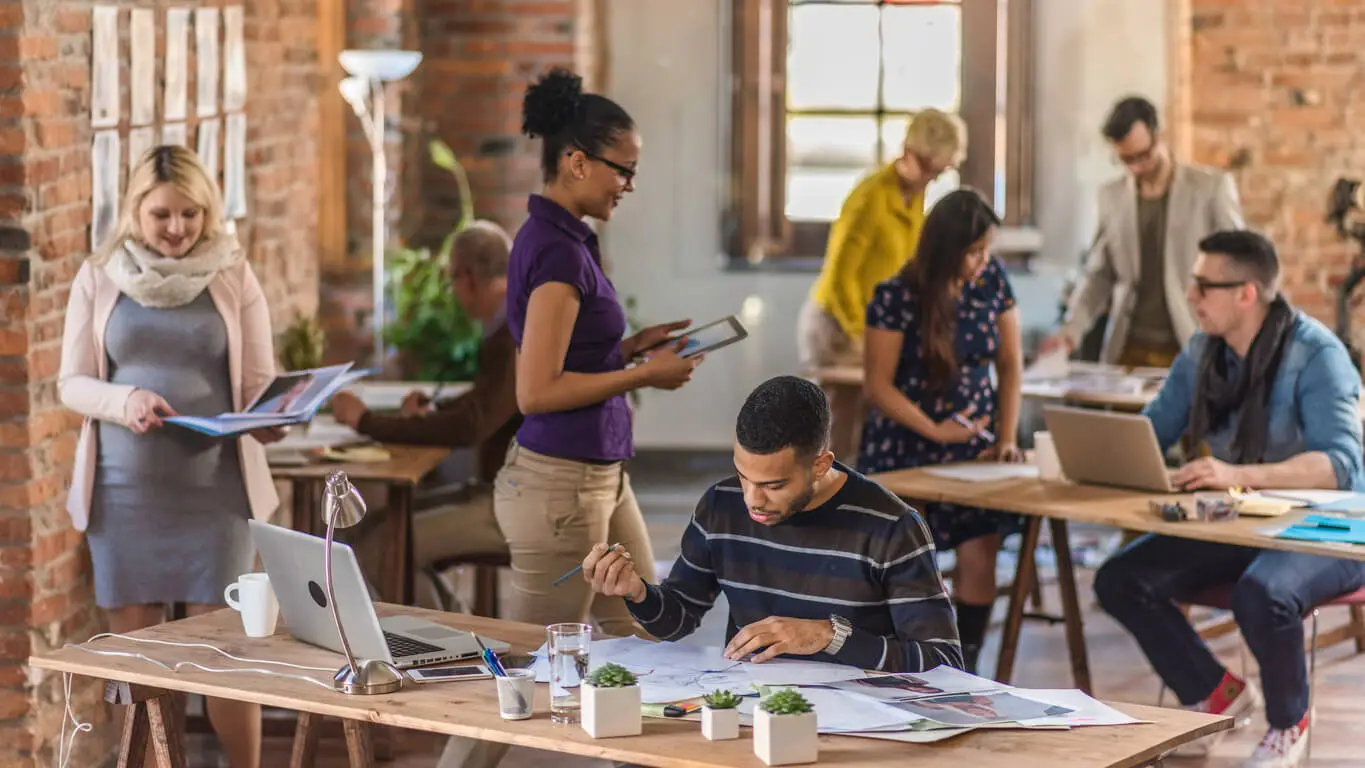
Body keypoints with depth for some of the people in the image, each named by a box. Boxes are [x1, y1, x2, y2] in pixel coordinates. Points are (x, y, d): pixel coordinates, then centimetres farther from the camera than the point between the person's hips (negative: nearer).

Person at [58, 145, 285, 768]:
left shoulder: (235, 278, 4)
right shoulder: (98, 278, 5)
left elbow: (259, 383, 4)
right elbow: (71, 383, 4)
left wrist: (268, 420, -19)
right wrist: (124, 400, -17)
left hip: (214, 487, -1)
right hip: (125, 488, 1)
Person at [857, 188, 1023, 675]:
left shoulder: (992, 280, -1)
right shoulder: (897, 297, -13)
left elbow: (1010, 364, 5)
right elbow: (878, 384, -10)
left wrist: (1007, 438, -4)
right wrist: (935, 430, -18)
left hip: (974, 443, 3)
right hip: (906, 446, -3)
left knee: (979, 557, -12)